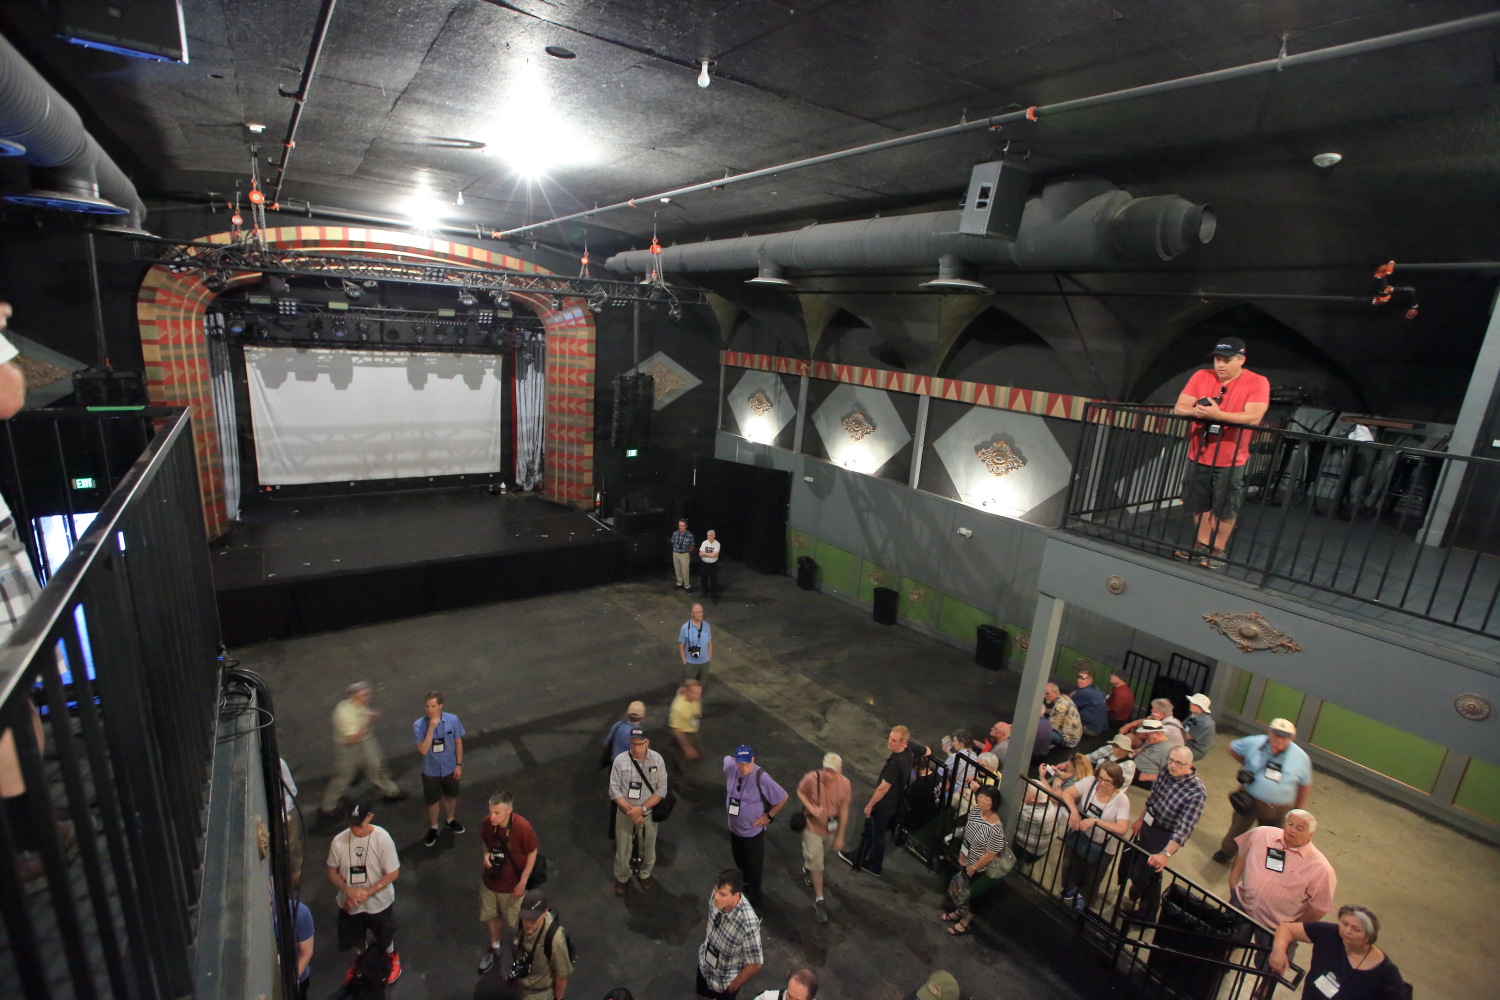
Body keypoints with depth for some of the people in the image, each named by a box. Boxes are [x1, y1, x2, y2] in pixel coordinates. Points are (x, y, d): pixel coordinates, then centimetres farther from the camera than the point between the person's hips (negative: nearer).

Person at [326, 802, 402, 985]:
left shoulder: (382, 838, -28)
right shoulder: (339, 841, -21)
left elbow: (393, 873, -20)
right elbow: (332, 872, -6)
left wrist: (366, 893, -25)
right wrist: (349, 891, -21)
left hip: (379, 902, -2)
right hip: (349, 903, 2)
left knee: (385, 937, 22)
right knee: (355, 939, 27)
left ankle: (392, 958, 55)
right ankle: (359, 960, 61)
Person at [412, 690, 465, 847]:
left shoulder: (453, 720, -19)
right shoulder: (419, 725, -23)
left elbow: (458, 743, -5)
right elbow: (423, 750, -28)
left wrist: (459, 764, -3)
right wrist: (431, 728, -36)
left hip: (450, 768, 1)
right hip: (431, 771, -1)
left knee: (451, 796, 23)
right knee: (432, 801, 17)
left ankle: (451, 820, 50)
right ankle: (433, 828, 44)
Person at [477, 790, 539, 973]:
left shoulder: (523, 827, -33)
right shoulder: (487, 823, -21)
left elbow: (532, 853, -18)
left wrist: (523, 882, -14)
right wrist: (485, 854, -19)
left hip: (512, 884, -3)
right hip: (489, 881, 4)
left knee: (518, 920, 20)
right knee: (491, 916, 25)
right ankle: (495, 949, 53)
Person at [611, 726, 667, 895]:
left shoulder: (657, 759, -16)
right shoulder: (620, 760, -19)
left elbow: (661, 790, -13)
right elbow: (614, 790, -13)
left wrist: (641, 808, -22)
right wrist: (631, 811, -20)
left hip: (648, 813, 1)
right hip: (625, 814, -1)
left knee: (648, 848, 20)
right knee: (622, 849, 15)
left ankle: (645, 875, 48)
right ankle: (622, 878, 44)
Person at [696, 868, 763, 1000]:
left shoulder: (748, 923, -42)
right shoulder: (718, 897, -25)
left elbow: (755, 964, -27)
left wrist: (734, 986, -13)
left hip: (725, 979, -4)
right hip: (706, 962, 4)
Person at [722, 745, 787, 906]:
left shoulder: (761, 778, -33)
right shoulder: (730, 766, -19)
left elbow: (783, 798, -24)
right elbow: (726, 759, 8)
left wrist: (769, 816, -14)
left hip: (753, 831, -5)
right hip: (734, 827, 6)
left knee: (754, 867, 14)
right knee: (740, 862, 28)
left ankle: (754, 899, 38)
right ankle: (746, 883, 57)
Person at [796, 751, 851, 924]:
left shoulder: (845, 784, -24)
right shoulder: (811, 778, -31)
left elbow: (844, 811, -11)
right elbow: (800, 792, -10)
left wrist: (840, 837, -4)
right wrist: (812, 809, -25)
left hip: (831, 828, 3)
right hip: (813, 827, -3)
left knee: (821, 854, 28)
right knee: (816, 865, 0)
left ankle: (807, 868, 60)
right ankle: (819, 900, 20)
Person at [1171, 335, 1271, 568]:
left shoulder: (1257, 382, -10)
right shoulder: (1201, 377, 1)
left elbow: (1253, 418, -22)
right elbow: (1179, 408, -4)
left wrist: (1217, 414, -34)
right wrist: (1196, 411, -25)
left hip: (1231, 460, -4)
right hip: (1198, 455, 4)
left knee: (1225, 509, 6)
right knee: (1200, 504, 14)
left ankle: (1217, 550, 21)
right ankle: (1201, 545, 30)